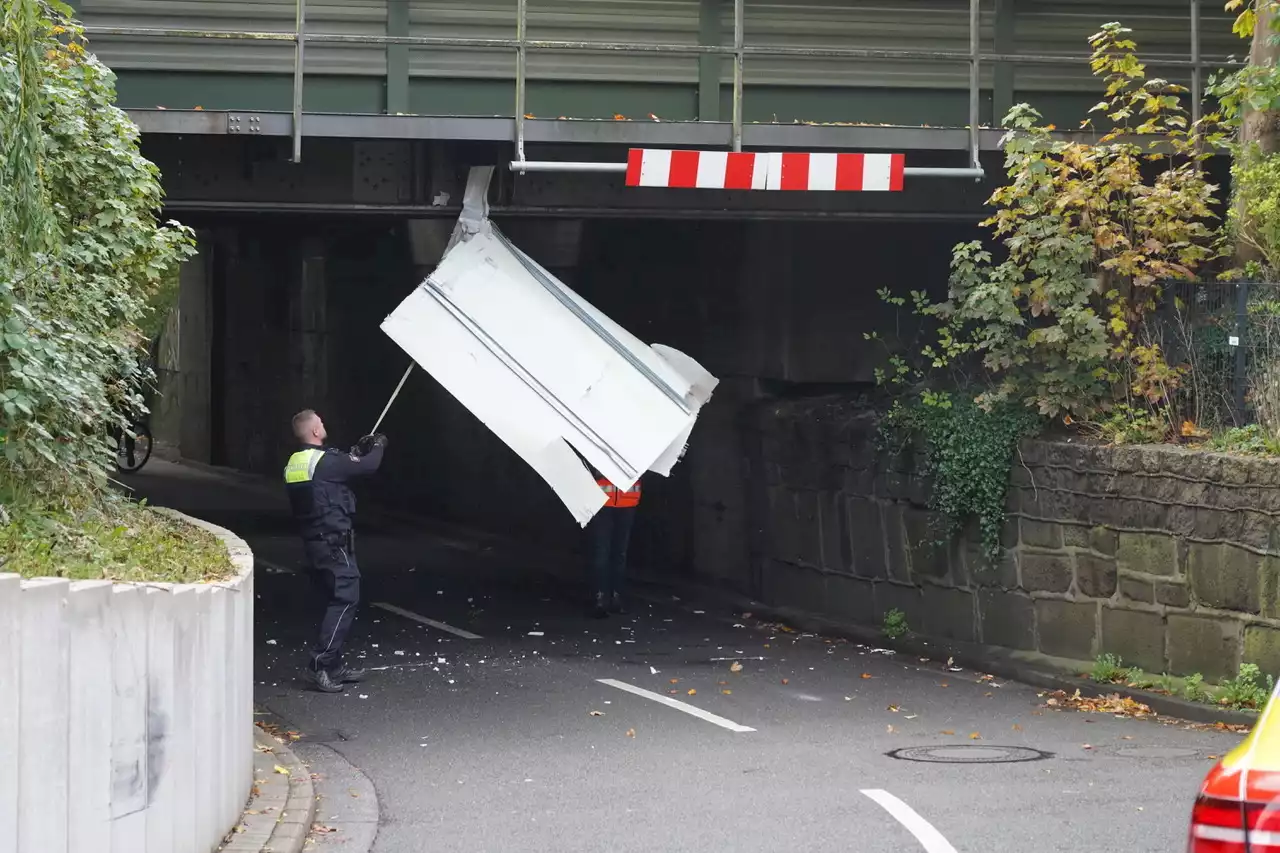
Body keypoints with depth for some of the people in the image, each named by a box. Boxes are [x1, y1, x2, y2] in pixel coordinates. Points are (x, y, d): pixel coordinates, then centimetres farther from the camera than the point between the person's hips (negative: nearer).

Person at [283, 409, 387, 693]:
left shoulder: (293, 465, 11)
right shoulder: (326, 461, -16)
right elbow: (367, 467, -9)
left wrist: (356, 452, 26)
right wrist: (378, 447, 11)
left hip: (313, 541, 9)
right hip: (334, 543, -9)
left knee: (337, 600, 15)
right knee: (345, 599, -8)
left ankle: (333, 666, 17)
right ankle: (320, 664, -16)